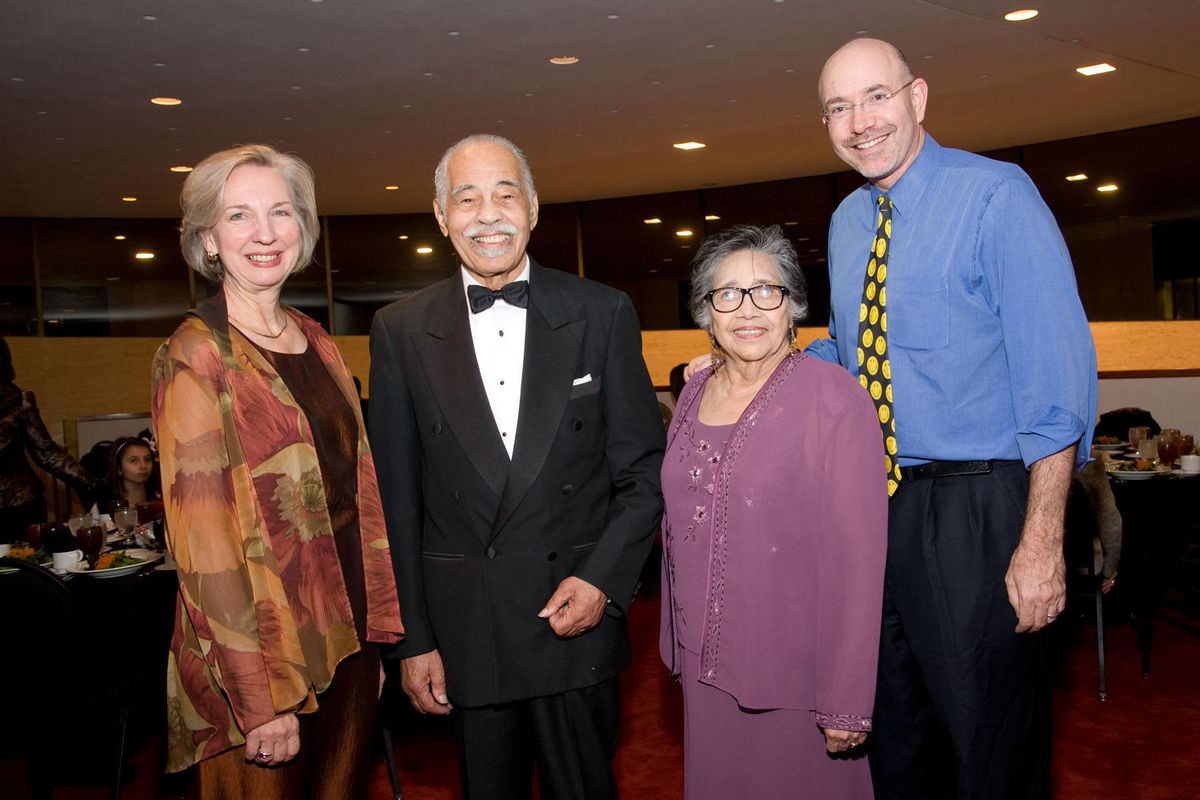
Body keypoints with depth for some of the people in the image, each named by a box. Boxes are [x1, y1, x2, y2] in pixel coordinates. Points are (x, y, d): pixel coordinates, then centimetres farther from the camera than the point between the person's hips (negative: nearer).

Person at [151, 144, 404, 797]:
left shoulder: (317, 344, 8)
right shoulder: (194, 358, -12)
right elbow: (204, 538, -15)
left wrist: (376, 631, 9)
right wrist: (260, 701, -16)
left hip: (348, 640, 6)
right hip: (263, 652, -6)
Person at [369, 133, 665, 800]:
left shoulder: (603, 314, -2)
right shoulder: (401, 331, 0)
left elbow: (644, 470, 1)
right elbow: (396, 499, 2)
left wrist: (603, 580, -11)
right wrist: (414, 640, 1)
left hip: (577, 621, 0)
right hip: (464, 636, 1)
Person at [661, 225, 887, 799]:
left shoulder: (832, 396, -14)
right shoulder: (694, 396, 5)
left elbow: (856, 556, -17)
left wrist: (846, 703, -17)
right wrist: (677, 642, 12)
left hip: (793, 674, -5)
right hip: (703, 666, 6)